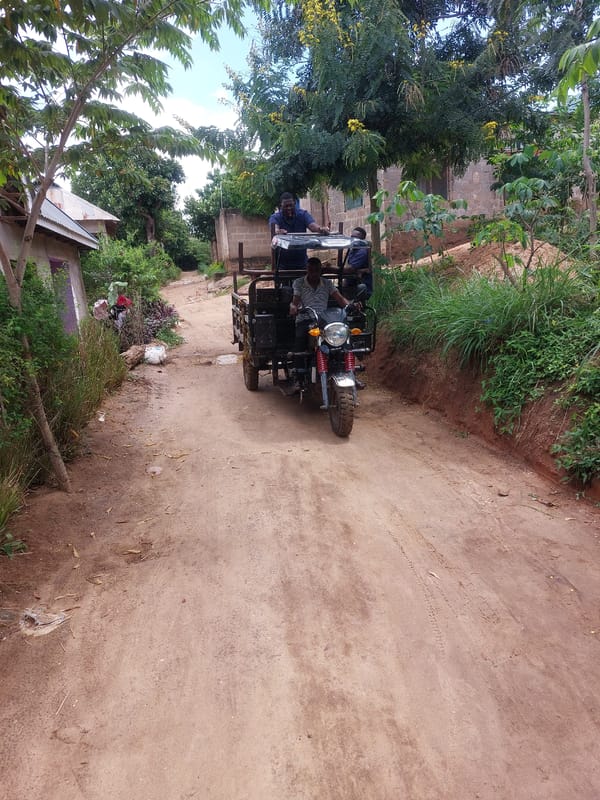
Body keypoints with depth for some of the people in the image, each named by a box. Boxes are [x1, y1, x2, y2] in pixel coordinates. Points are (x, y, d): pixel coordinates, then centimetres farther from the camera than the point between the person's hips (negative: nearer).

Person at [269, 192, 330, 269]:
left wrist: (321, 229, -46)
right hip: (282, 262, -2)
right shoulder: (275, 217, -8)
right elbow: (275, 228, -30)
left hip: (301, 261, 2)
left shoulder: (303, 214, -4)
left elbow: (312, 225, -22)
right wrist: (278, 231, -55)